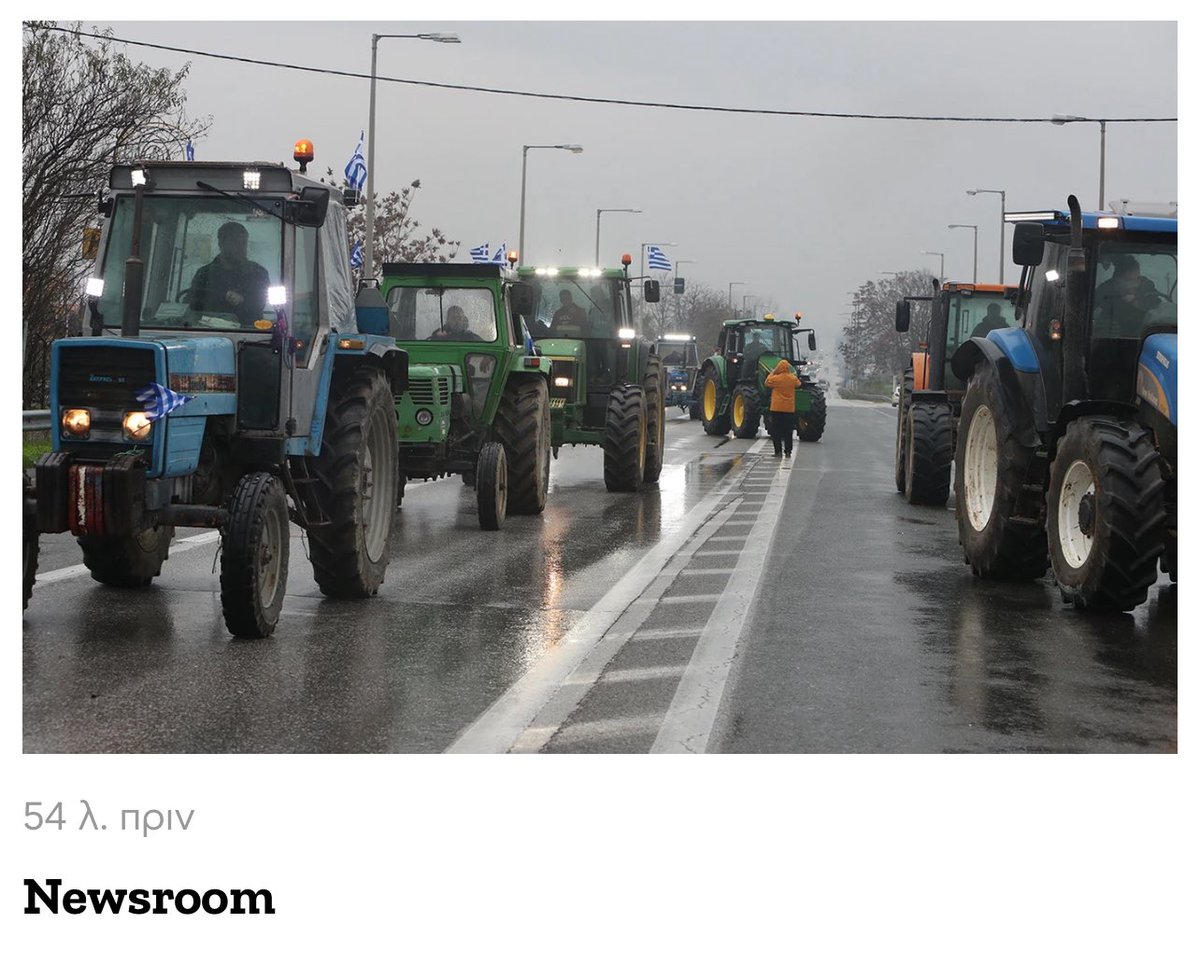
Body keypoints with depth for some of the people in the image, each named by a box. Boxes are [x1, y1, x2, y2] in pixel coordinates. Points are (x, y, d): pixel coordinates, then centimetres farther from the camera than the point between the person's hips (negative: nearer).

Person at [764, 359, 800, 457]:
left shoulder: (775, 378, -11)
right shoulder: (793, 378, -2)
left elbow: (767, 383, 8)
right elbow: (798, 384, 19)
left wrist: (772, 373, 18)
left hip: (777, 409, -3)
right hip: (789, 409, 3)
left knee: (776, 432, 3)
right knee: (788, 432, 8)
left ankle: (778, 451, -3)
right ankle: (788, 451, 6)